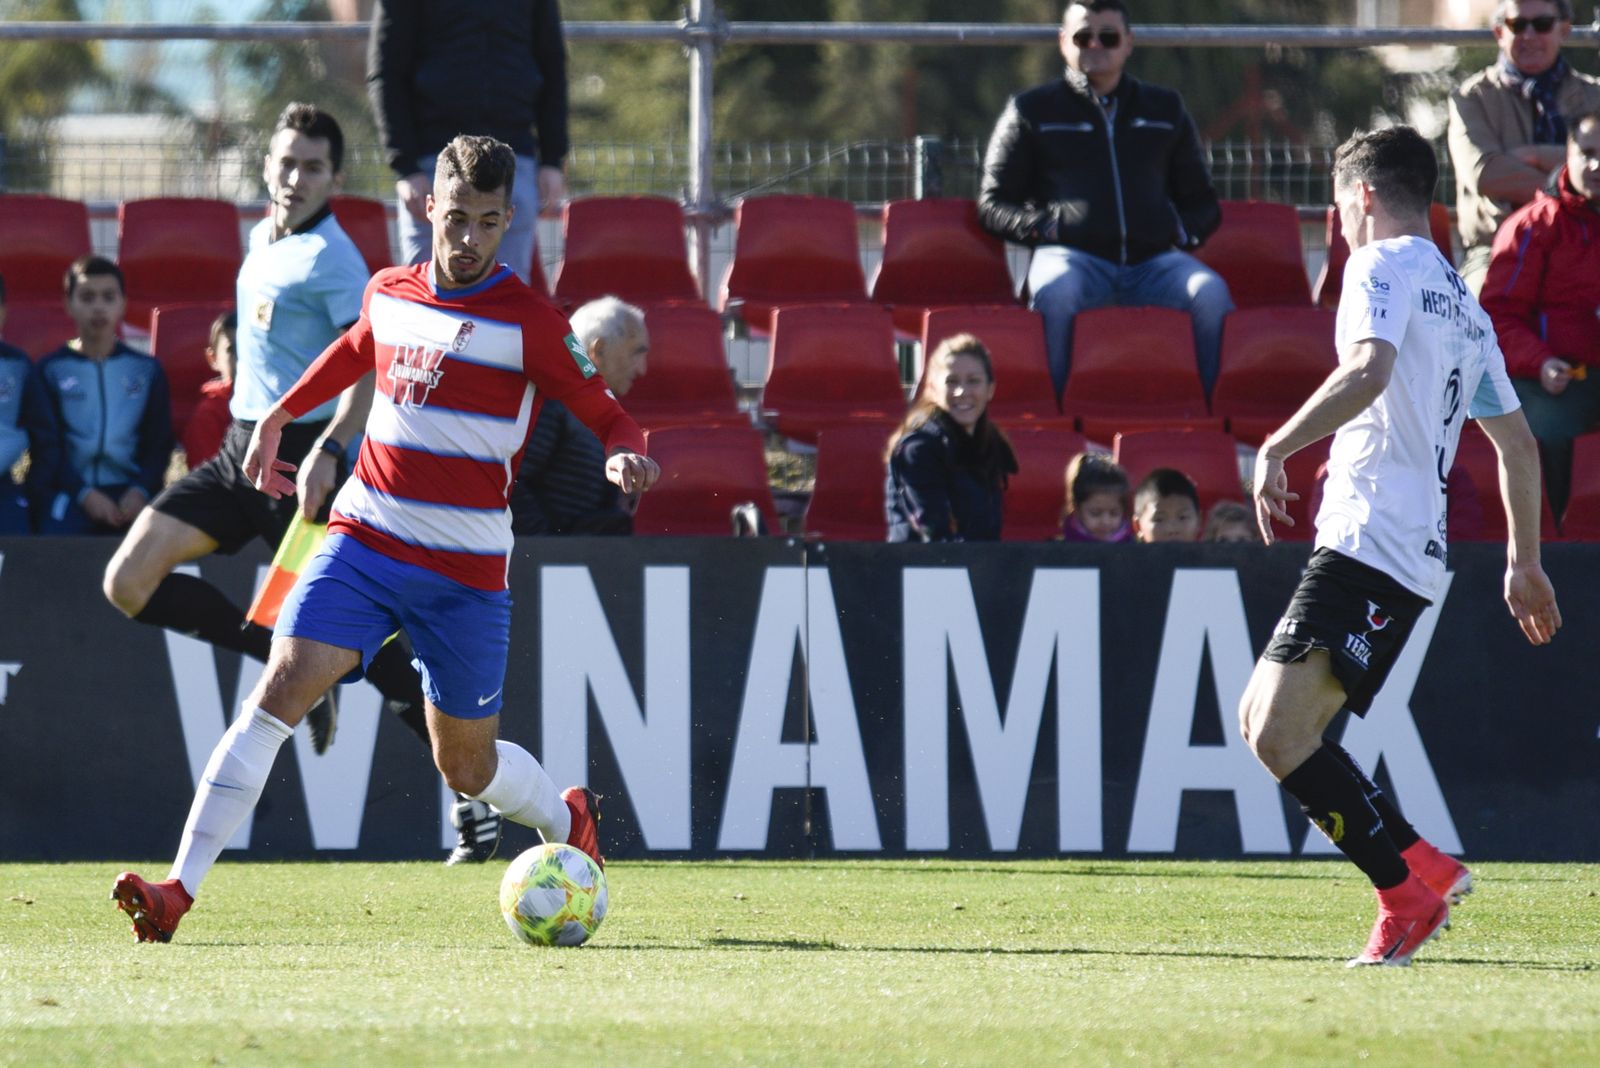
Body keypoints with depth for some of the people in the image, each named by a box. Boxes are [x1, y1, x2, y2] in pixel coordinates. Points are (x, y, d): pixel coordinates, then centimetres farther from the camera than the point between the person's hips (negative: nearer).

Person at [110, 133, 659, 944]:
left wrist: (624, 456, -27)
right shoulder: (388, 295, 6)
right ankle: (178, 890, -22)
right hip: (363, 541, 2)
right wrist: (278, 416, 36)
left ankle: (567, 821, 43)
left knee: (466, 765, 8)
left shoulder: (528, 323, -7)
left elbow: (609, 417, -5)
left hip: (465, 572, -2)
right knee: (281, 690, -17)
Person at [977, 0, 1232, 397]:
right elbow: (993, 204, 15)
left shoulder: (1166, 109, 26)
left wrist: (1182, 231, 6)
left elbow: (1202, 201, 29)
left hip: (1152, 261, 2)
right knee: (1055, 289, -39)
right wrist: (1043, 227, -5)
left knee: (1210, 292, -30)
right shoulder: (1030, 111, 19)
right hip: (1075, 257, -2)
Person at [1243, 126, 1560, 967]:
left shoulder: (1384, 267, -3)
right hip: (1416, 555, 10)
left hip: (1368, 542, -10)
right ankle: (1421, 874, 4)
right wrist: (1524, 563, 36)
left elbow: (1368, 369, -24)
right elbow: (1516, 442, 29)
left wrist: (1277, 447, -22)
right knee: (1264, 719, 10)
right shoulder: (1462, 302, 24)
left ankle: (1412, 885, -16)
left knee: (1281, 731, -17)